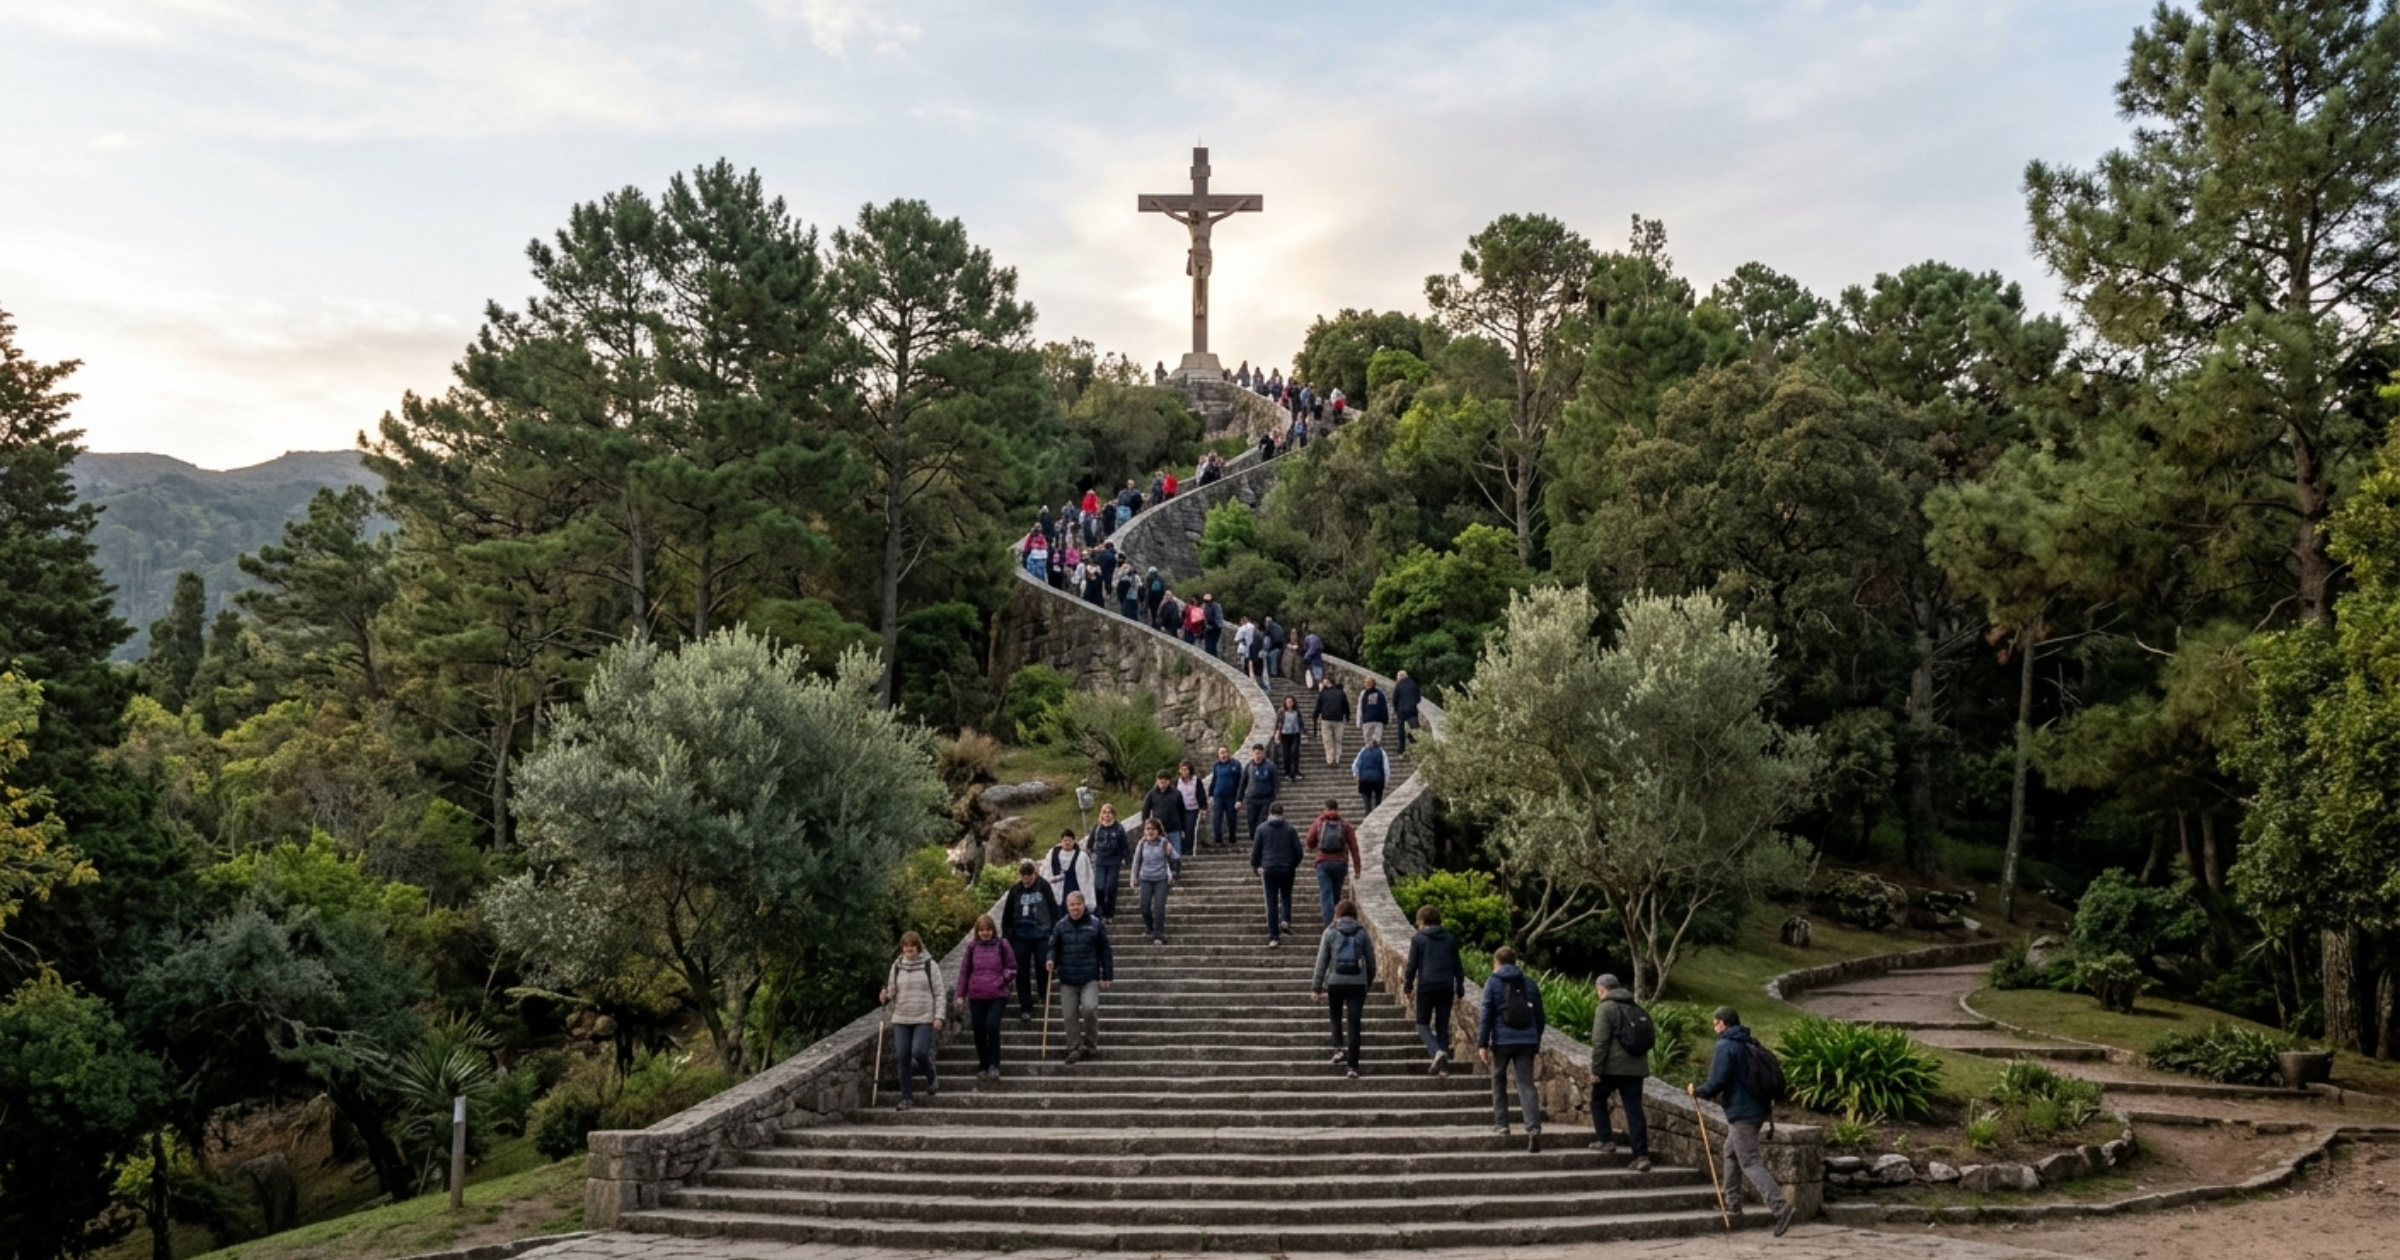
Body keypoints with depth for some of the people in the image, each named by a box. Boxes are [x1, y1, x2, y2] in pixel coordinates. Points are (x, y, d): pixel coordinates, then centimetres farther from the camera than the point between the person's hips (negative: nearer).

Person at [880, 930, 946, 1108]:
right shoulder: (897, 966, 8)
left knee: (919, 1052, -17)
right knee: (903, 1057, 0)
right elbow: (892, 991, 13)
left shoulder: (930, 965, 0)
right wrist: (885, 997, -10)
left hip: (924, 1019, -3)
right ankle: (907, 1097, 10)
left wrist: (939, 1016, -7)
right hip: (901, 1019, 3)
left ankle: (931, 1080, 14)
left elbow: (939, 993, 1)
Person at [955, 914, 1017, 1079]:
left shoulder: (1002, 945, 1)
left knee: (992, 1026, -19)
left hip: (997, 995, -2)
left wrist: (1001, 981, -8)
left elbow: (1012, 968, 6)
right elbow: (964, 971, 10)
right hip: (976, 996, 3)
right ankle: (983, 1066, 19)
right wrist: (961, 994, 8)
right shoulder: (972, 946, 5)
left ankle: (994, 1065, -9)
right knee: (979, 1031, 4)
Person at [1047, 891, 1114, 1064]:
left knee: (1089, 1008, -18)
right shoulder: (1061, 925, 2)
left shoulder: (1095, 924, -2)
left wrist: (1107, 975, 0)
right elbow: (1054, 947, 10)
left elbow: (1104, 950, 1)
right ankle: (1073, 1048, 17)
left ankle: (1091, 1044, 3)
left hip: (1090, 978, -2)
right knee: (1069, 1015, 3)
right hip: (1067, 979, 2)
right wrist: (1051, 961, -11)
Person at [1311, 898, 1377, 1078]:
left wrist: (1316, 986, 4)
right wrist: (1370, 982, 21)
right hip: (1357, 983, 1)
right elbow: (1371, 960, 7)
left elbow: (1322, 960, 0)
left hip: (1335, 982, -1)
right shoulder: (1362, 933, 5)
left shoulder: (1330, 932, 1)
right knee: (1354, 1024, 1)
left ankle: (1339, 1048, 4)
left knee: (1336, 1017, 23)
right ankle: (1352, 1066, -4)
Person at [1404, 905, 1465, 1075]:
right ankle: (1443, 1065, 5)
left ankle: (1437, 1052, -19)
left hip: (1426, 986, -4)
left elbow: (1412, 966, -2)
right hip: (1446, 987, 4)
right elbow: (1457, 965, 12)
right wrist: (1459, 989, 17)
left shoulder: (1417, 939, -1)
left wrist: (1408, 987, 8)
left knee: (1422, 1023, 7)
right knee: (1442, 1026, 10)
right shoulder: (1450, 938, 11)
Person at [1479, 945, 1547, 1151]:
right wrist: (1537, 1043, 24)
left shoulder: (1493, 983, -1)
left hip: (1502, 1041, -2)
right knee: (1526, 1084, -1)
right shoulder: (1529, 983, 11)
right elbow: (1540, 1016, 14)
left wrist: (1482, 1044, -8)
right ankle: (1533, 1128, -17)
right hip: (1526, 1041, 2)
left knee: (1498, 1081, 18)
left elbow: (1486, 1015, -7)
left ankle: (1501, 1123, 22)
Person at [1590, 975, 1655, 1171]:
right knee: (1634, 1109, 2)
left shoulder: (1606, 1009, -7)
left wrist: (1595, 1070, -11)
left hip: (1612, 1067, -6)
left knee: (1598, 1100, 17)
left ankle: (1605, 1140, 13)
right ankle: (1641, 1155, -4)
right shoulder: (1637, 1010, 16)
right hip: (1636, 1067, 6)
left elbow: (1600, 1042, -14)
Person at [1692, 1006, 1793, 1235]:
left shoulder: (1725, 1046, -14)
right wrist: (1771, 1101, 27)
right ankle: (1732, 1202, 28)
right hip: (1759, 1109, 9)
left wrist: (1697, 1092, -3)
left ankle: (1780, 1206, -20)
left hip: (1741, 1112, -9)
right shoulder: (1753, 1044, 12)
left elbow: (1717, 1082, -20)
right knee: (1731, 1152, 24)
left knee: (1750, 1162, -8)